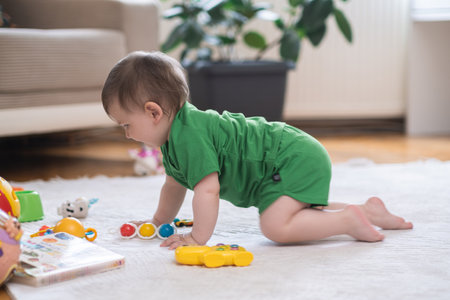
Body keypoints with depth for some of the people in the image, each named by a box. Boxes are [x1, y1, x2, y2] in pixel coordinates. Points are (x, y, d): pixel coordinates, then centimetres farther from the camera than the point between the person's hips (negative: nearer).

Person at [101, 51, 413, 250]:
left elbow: (207, 190, -26)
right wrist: (158, 222, 31)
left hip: (295, 159, -11)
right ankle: (369, 210, 28)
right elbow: (175, 185, 25)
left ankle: (350, 219, -10)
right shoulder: (175, 135, 9)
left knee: (276, 226, -25)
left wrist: (198, 236, -16)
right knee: (294, 215, 28)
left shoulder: (190, 135, -24)